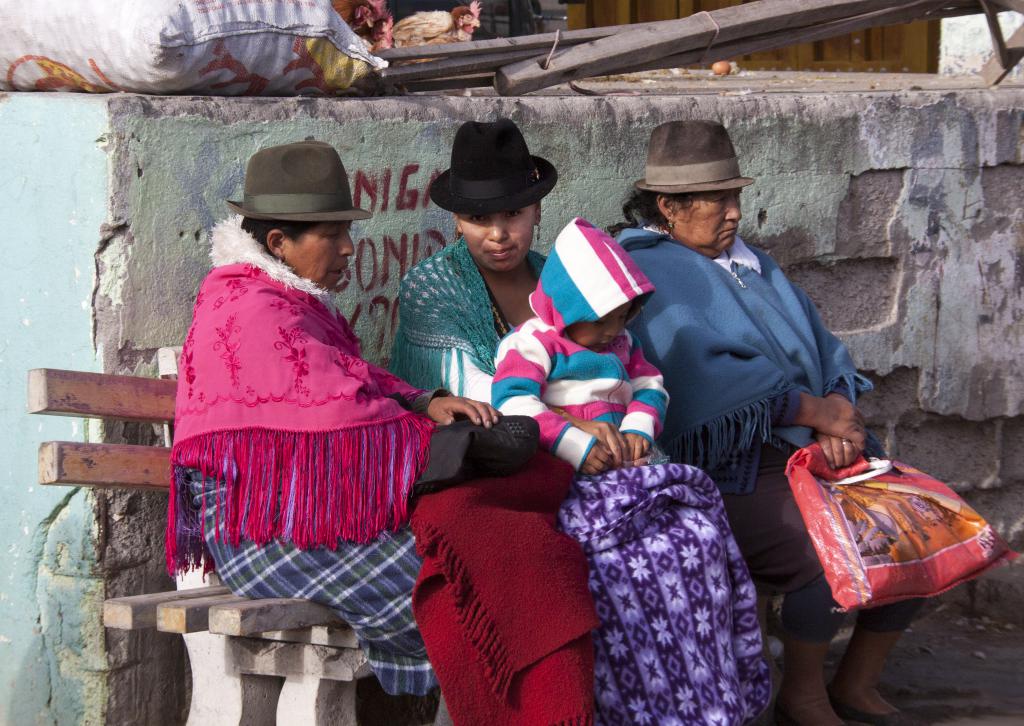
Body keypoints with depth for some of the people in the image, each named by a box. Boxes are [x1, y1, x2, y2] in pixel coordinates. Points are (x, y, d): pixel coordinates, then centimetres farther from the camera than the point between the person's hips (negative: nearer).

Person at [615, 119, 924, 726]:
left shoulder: (752, 265, 21)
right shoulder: (646, 273, -8)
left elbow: (823, 351, 15)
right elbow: (703, 378, -20)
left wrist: (842, 412, -8)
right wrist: (815, 411, -16)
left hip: (808, 451, 9)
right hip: (728, 476, -9)